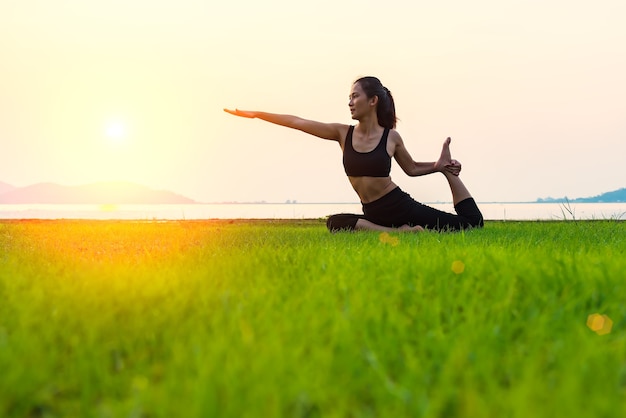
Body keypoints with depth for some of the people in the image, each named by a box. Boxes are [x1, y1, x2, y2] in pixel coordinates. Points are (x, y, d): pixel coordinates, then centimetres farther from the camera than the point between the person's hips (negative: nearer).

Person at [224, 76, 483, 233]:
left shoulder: (391, 137, -6)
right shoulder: (343, 133, -3)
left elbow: (412, 169, 11)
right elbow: (296, 122, -5)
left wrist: (439, 167, -6)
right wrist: (256, 114, -6)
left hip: (401, 206, -3)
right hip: (374, 214, 3)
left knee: (472, 222, -13)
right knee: (336, 223, -31)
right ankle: (395, 232, -22)